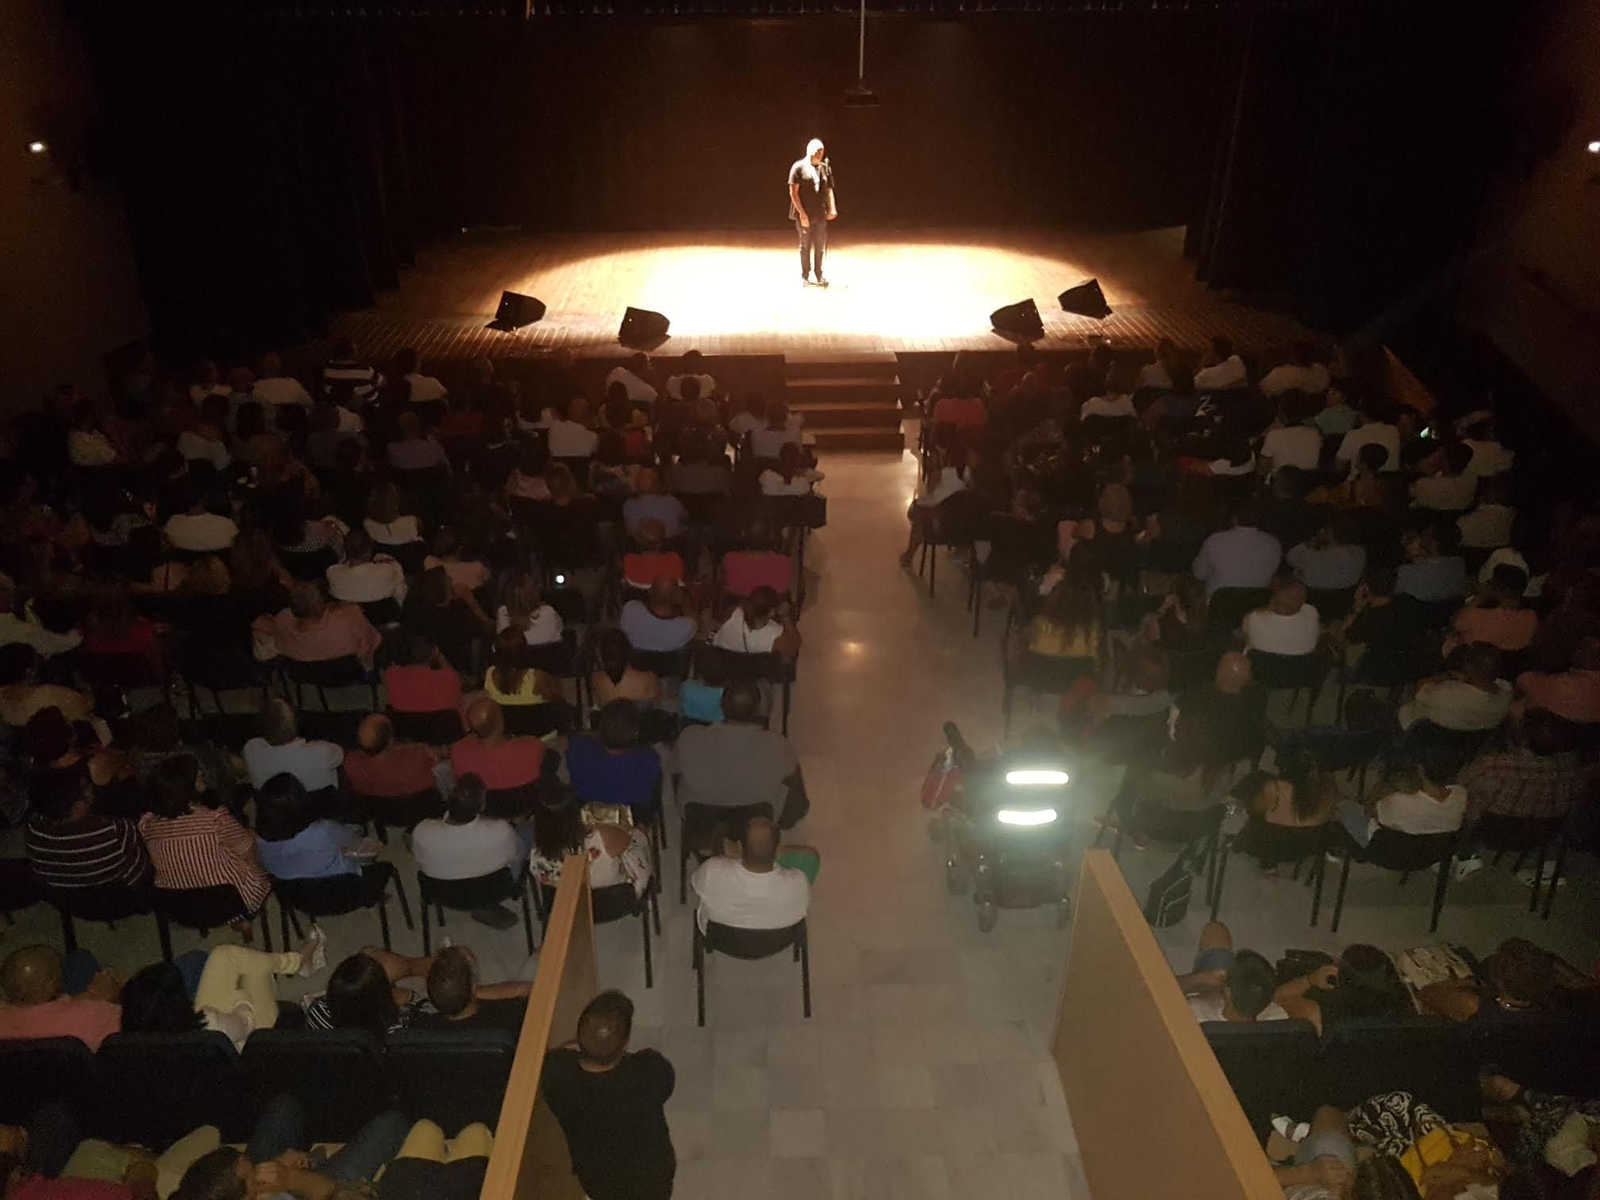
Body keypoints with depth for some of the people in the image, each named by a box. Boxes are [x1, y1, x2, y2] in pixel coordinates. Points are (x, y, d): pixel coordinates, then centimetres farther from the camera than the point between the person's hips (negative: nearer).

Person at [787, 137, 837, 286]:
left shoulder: (825, 168, 6)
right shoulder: (799, 167, -7)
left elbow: (829, 190, 10)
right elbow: (793, 192, -9)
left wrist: (832, 209, -3)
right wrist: (802, 213, -14)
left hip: (820, 215, 4)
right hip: (804, 215, -3)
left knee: (820, 246, 8)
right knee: (805, 246, 6)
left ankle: (819, 274, 20)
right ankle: (805, 276, 17)